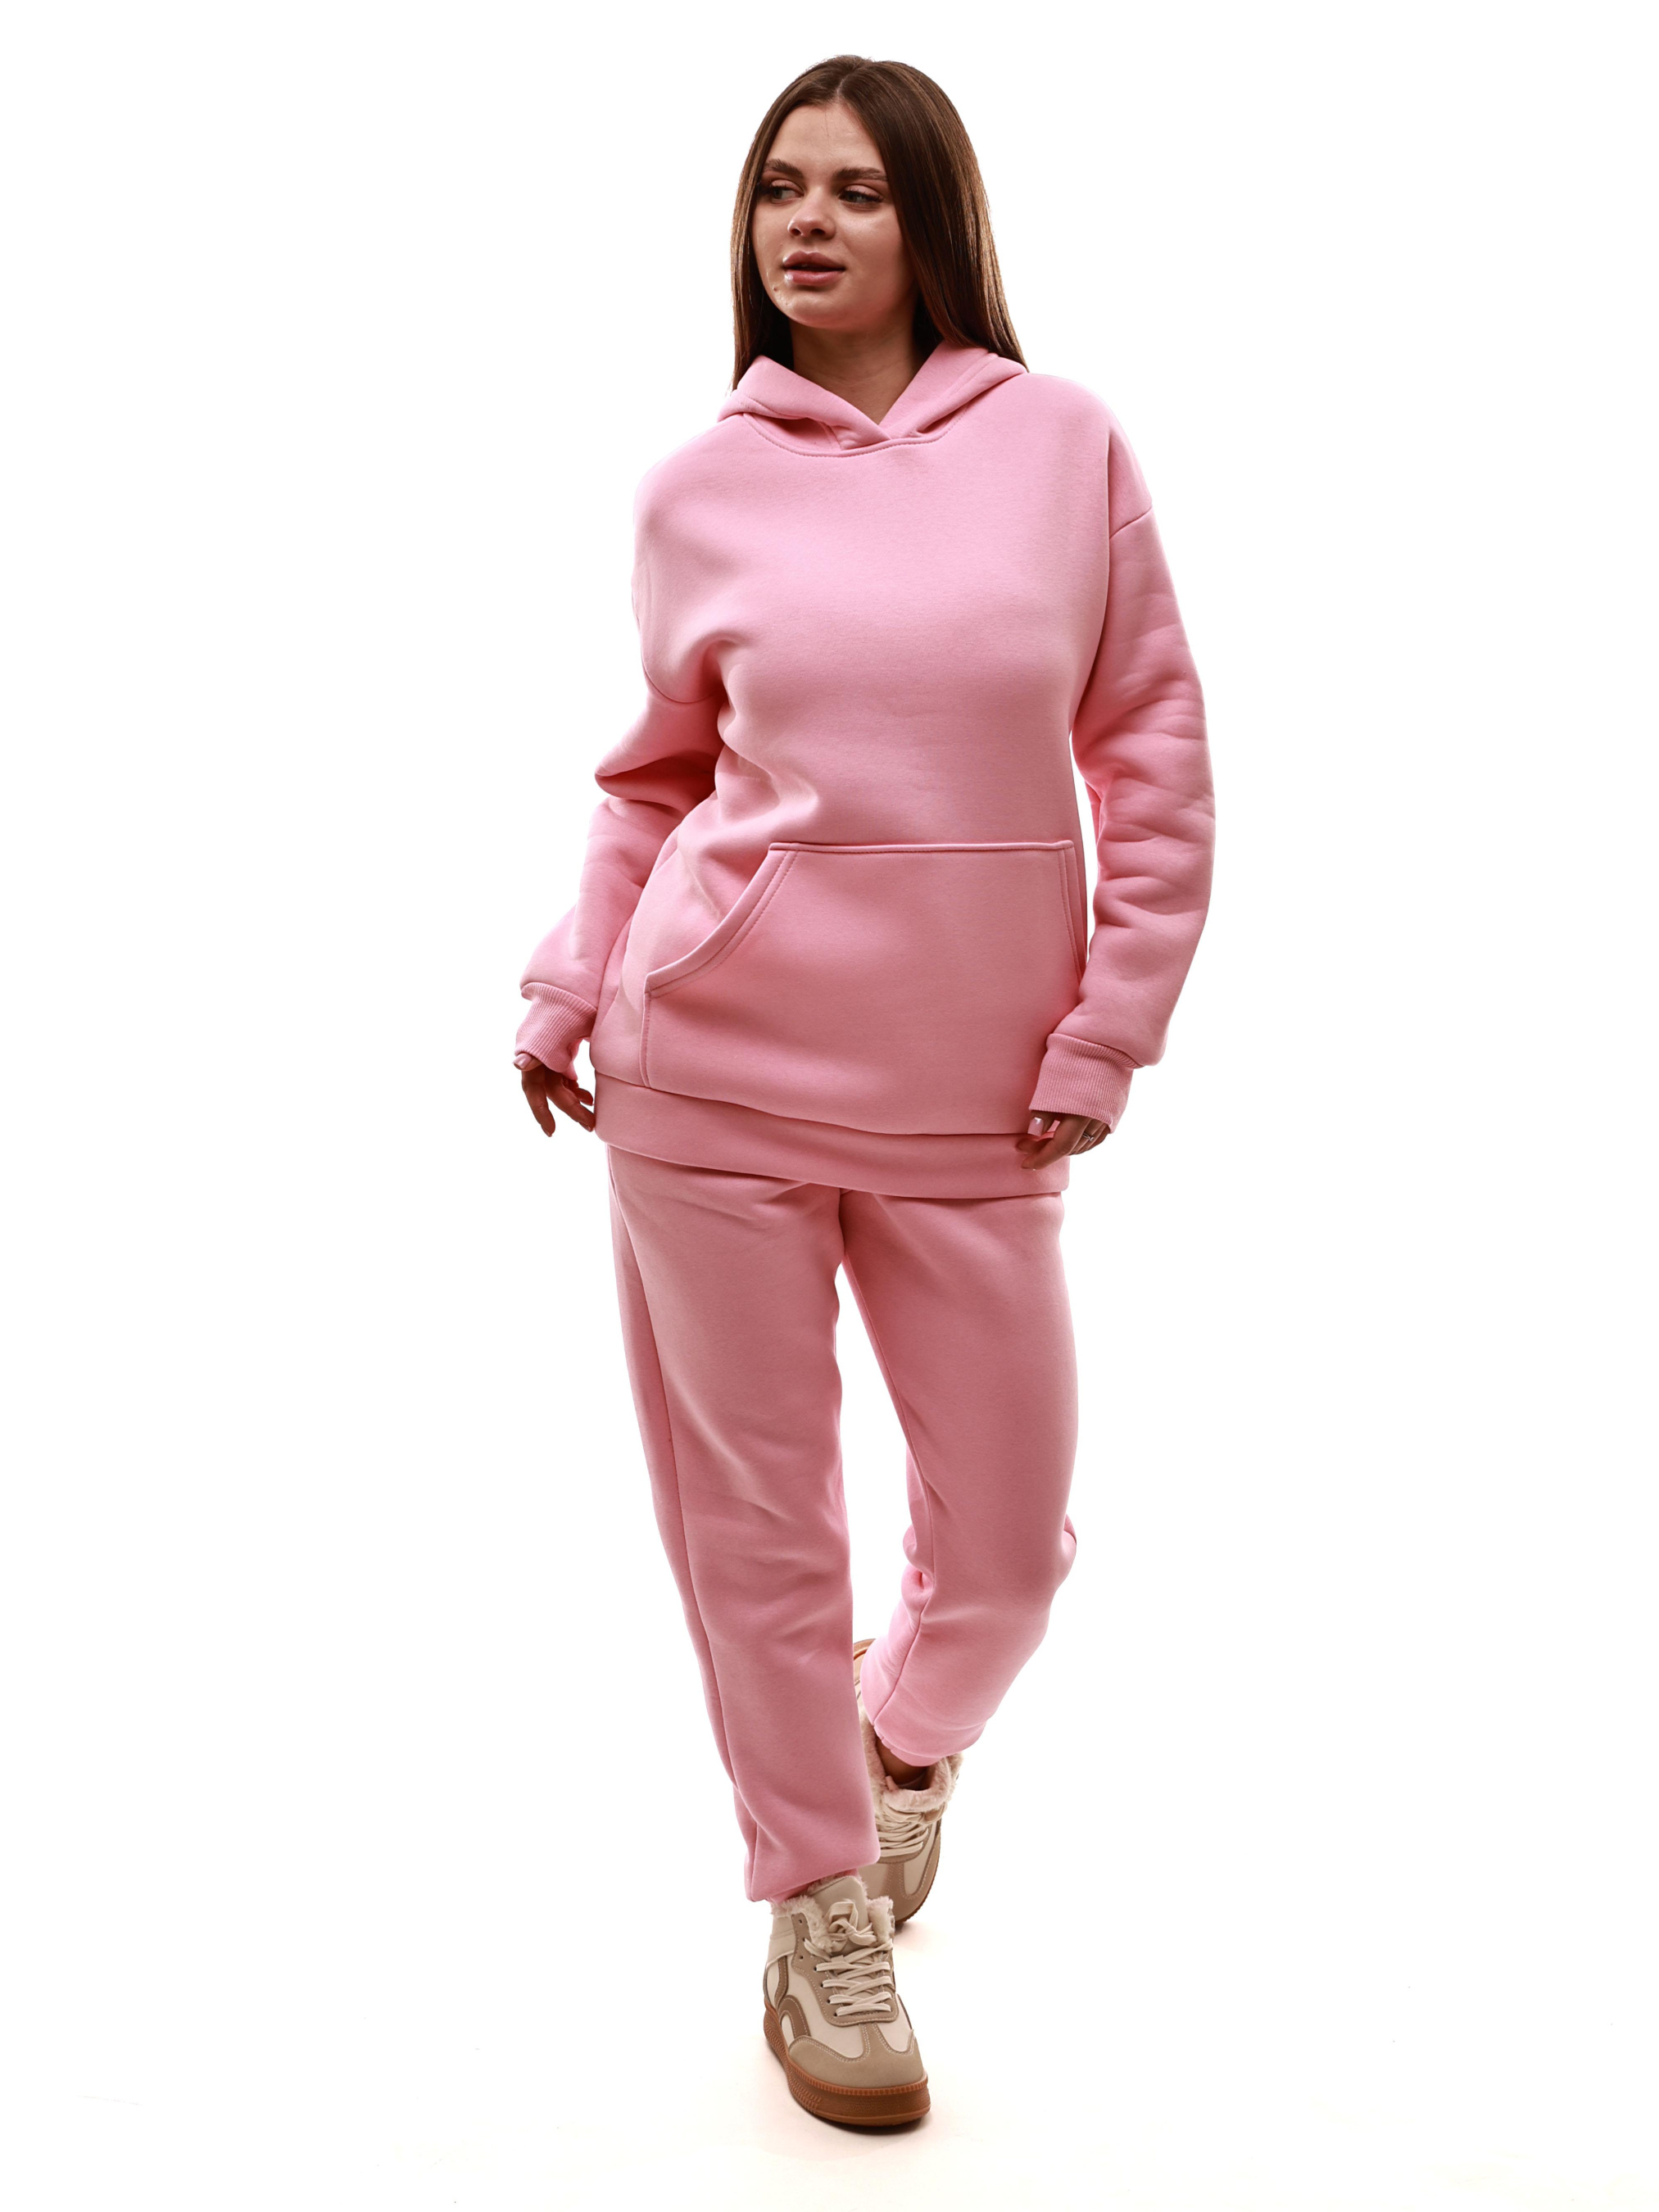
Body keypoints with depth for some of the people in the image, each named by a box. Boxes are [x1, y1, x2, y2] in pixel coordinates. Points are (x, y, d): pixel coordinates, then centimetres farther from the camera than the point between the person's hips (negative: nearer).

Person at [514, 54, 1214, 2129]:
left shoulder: (1064, 443, 2)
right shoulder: (696, 492, 4)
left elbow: (1155, 760, 4)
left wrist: (1108, 1032, -1)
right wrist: (565, 988, 6)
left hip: (974, 1097, 0)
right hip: (713, 1067, 0)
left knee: (1009, 1538, 5)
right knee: (755, 1519, 7)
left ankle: (907, 1736, 41)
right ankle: (819, 1922, 29)